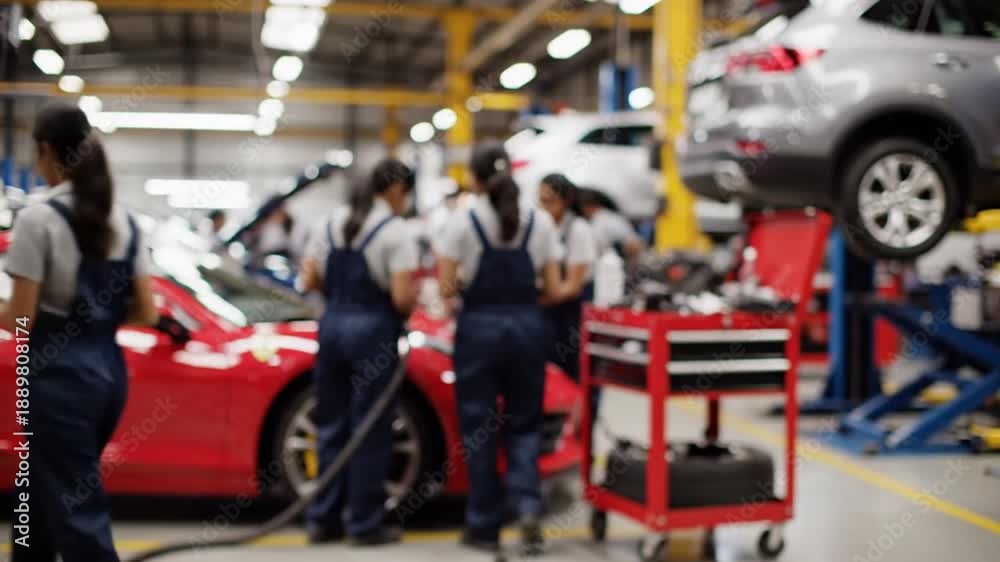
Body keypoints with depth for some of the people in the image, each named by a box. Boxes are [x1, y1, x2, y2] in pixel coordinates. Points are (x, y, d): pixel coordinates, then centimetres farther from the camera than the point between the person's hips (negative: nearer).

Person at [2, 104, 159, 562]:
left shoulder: (37, 218, -13)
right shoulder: (123, 220, 7)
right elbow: (146, 313, 6)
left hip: (59, 374, -7)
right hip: (108, 369, 8)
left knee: (76, 510, -2)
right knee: (40, 491, 24)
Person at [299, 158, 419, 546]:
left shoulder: (330, 223, 9)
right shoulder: (395, 231, -9)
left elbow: (310, 281, 9)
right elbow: (402, 298, -15)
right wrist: (414, 300, 6)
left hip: (332, 324, 6)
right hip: (373, 330, -6)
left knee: (332, 425, 13)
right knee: (370, 430, 2)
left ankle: (323, 519, 19)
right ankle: (365, 525, 9)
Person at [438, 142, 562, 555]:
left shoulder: (464, 223, -5)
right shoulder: (540, 222, 3)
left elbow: (447, 289, -7)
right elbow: (552, 289, 4)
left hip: (479, 328, -2)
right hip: (527, 326, 2)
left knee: (478, 429, 8)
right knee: (524, 424, 15)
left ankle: (485, 527, 14)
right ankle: (528, 506, -5)